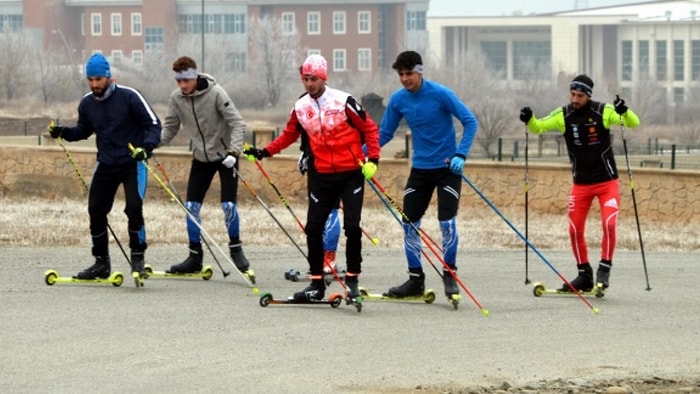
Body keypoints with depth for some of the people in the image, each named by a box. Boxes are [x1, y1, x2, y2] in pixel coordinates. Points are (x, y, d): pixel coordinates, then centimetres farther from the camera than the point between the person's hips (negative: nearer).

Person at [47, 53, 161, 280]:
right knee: (95, 210, 2)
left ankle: (137, 258, -3)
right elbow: (84, 130, 17)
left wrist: (146, 147, -28)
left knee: (134, 208, -18)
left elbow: (153, 124, -12)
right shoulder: (87, 103, 0)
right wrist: (63, 133, -2)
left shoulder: (129, 97, -15)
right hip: (105, 165, 5)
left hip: (132, 162, -5)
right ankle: (101, 262, 15)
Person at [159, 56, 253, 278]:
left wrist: (234, 151, -31)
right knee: (191, 206, 1)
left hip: (225, 156, -5)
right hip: (201, 157, 5)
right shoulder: (176, 98, -7)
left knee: (228, 205, -10)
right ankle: (195, 256, 13)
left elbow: (237, 123, -20)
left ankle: (235, 249, 13)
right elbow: (170, 127, 3)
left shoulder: (216, 93, -21)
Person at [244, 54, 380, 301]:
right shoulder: (300, 108, 4)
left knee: (352, 226, -9)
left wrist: (373, 159, -10)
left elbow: (369, 128, -2)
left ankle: (352, 279, 5)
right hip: (322, 176, 4)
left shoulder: (343, 101, -9)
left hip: (351, 173, -4)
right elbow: (289, 135, 17)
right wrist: (265, 152, 7)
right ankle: (317, 284, 10)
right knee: (313, 228, 1)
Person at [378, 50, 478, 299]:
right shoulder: (397, 100, -3)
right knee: (409, 223, 2)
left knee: (447, 221, -11)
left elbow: (470, 121, -12)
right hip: (420, 169, 4)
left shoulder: (440, 94, -15)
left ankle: (449, 275, 7)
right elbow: (384, 133, 6)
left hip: (447, 167, -4)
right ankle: (415, 279, 13)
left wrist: (460, 154, -22)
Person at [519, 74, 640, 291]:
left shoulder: (603, 112, -12)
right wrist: (530, 120, -24)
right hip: (581, 184, 3)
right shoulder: (563, 115, -5)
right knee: (575, 230, 1)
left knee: (609, 224, -19)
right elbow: (538, 127, -1)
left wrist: (624, 112, -38)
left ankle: (604, 269, -6)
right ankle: (584, 275, 15)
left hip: (607, 182, -3)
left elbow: (633, 123, -17)